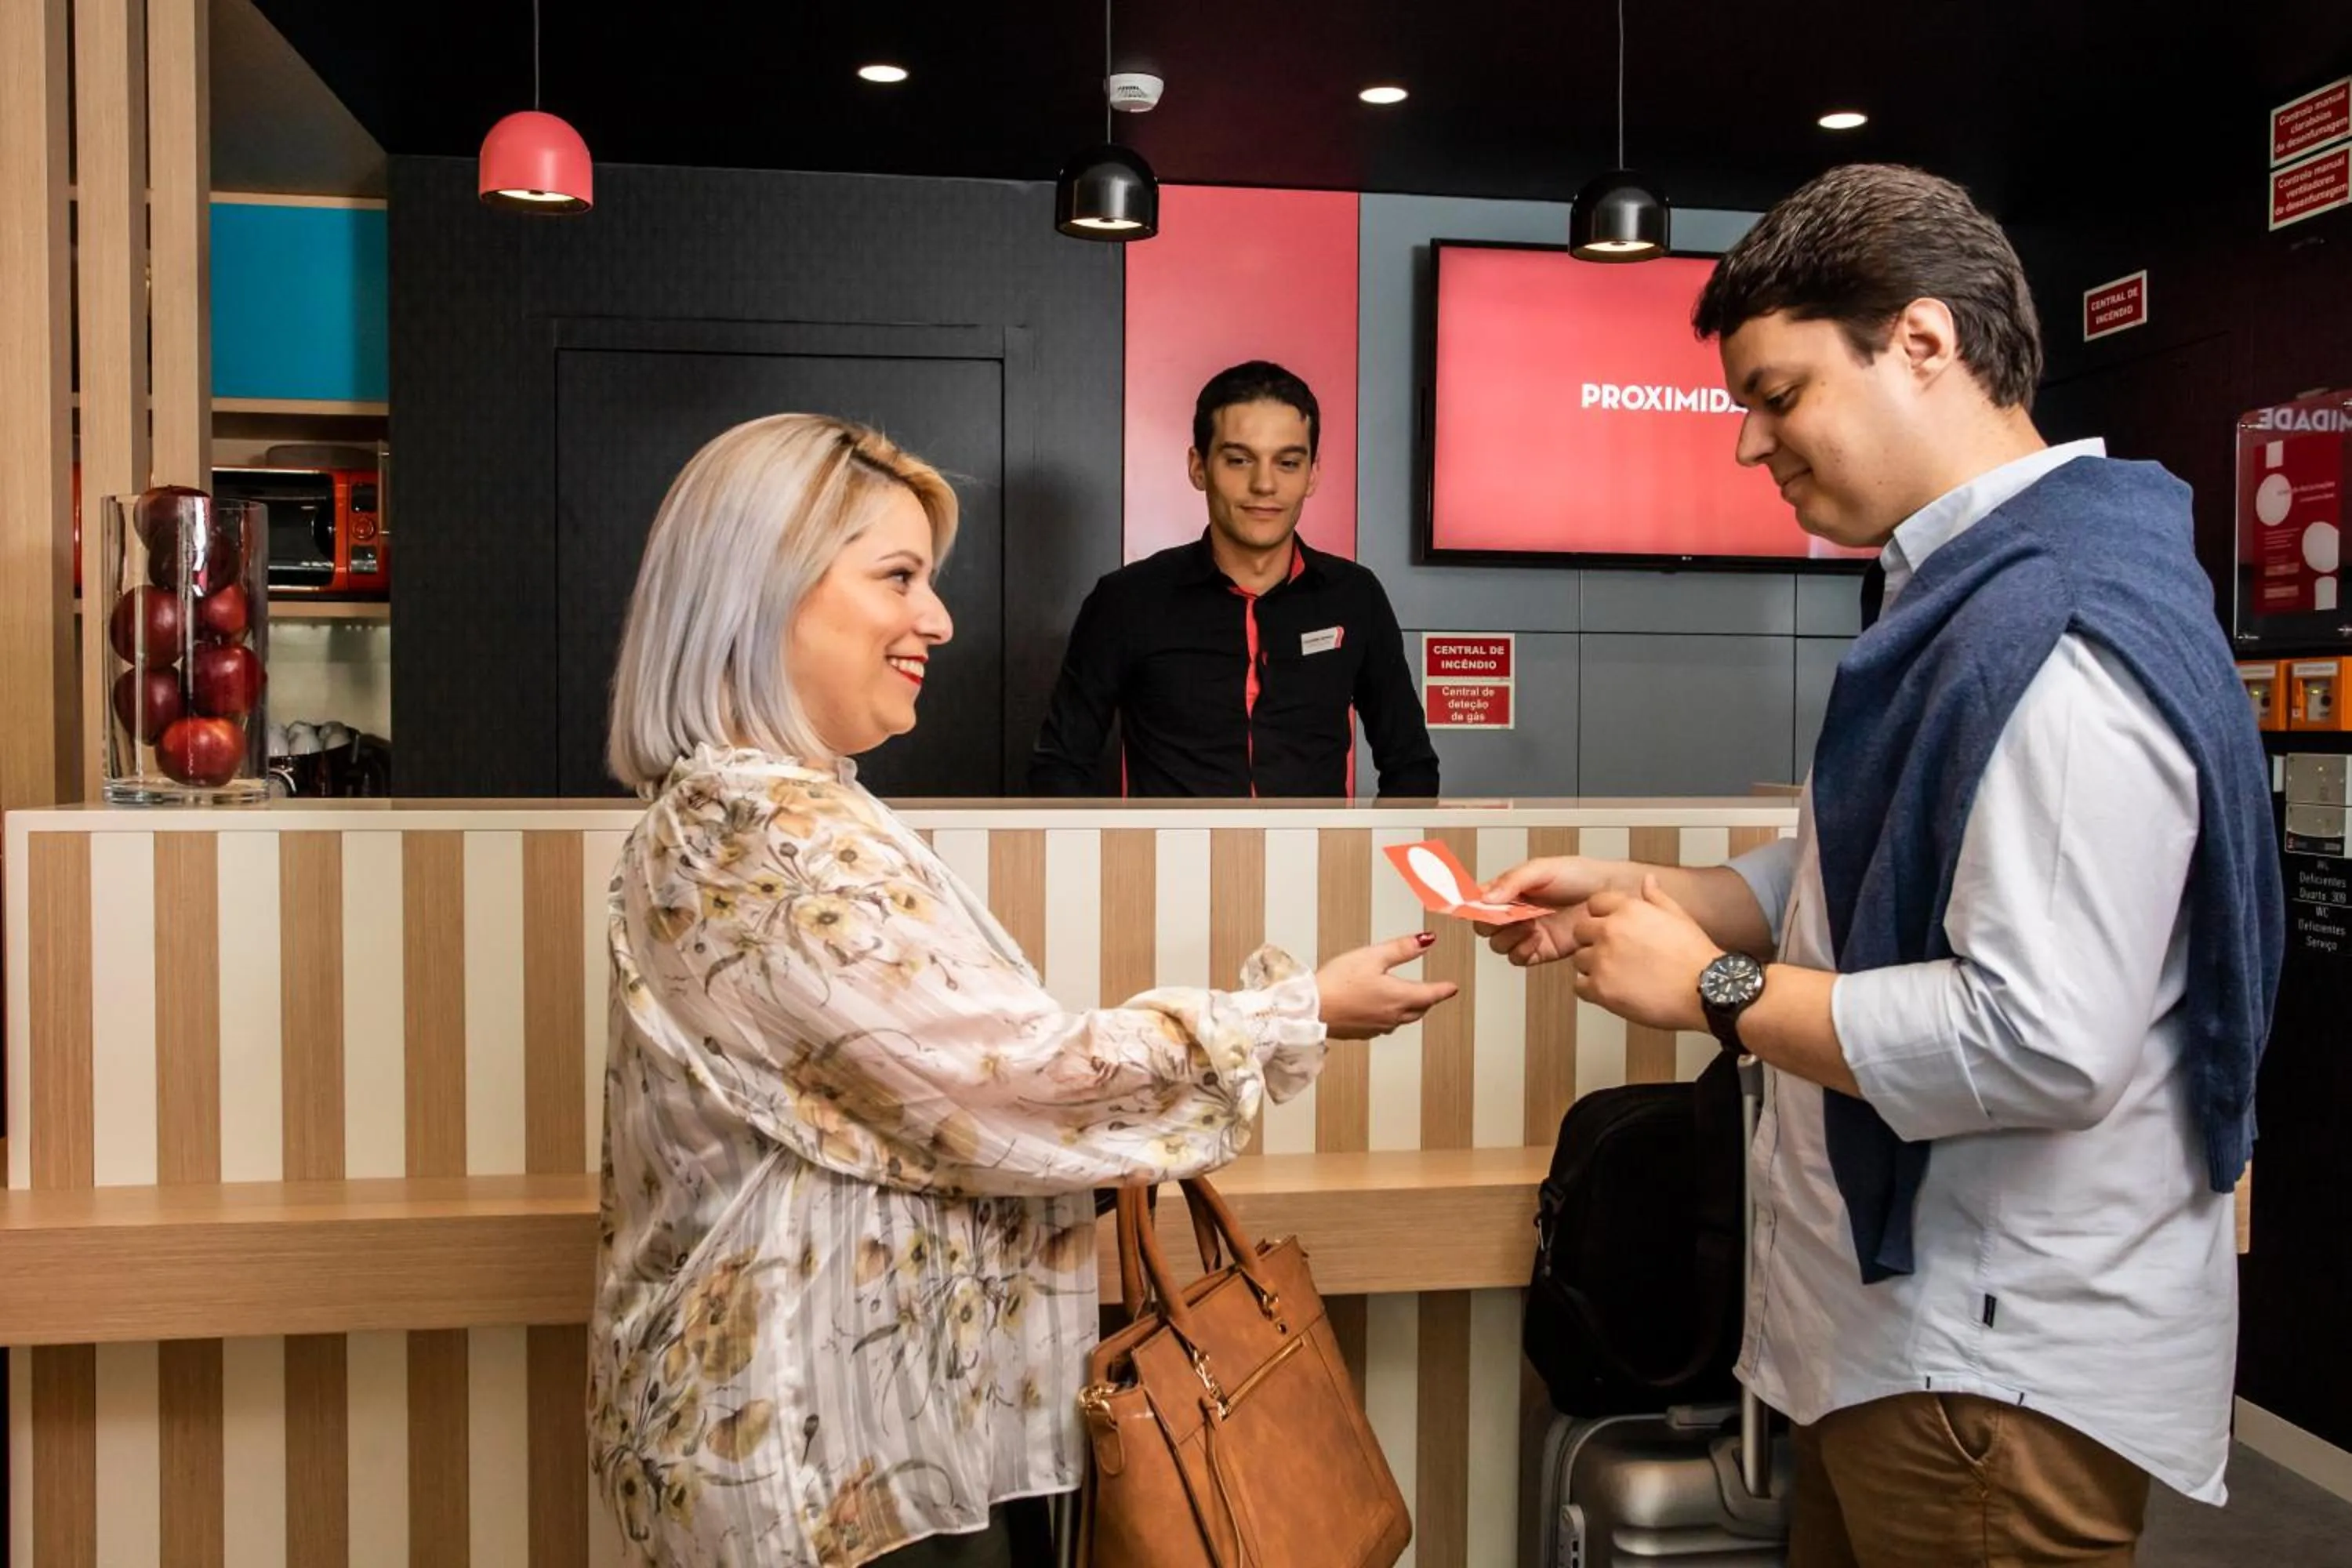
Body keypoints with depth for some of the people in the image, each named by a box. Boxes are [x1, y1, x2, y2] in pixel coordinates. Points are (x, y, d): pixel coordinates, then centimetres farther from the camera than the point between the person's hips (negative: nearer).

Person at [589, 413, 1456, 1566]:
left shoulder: (743, 811, 9)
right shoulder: (771, 835, -23)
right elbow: (1014, 1082, -22)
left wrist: (1102, 1161, 9)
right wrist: (1302, 1015, -12)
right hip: (854, 1470, -10)